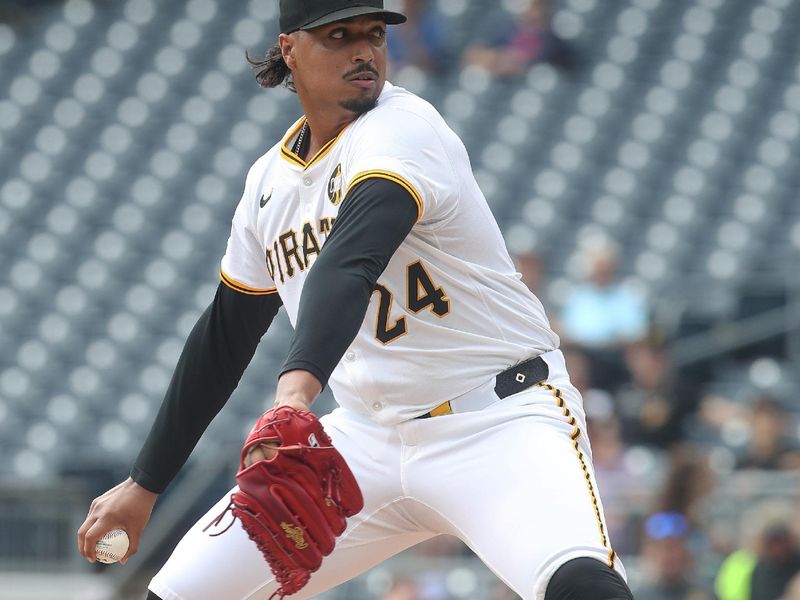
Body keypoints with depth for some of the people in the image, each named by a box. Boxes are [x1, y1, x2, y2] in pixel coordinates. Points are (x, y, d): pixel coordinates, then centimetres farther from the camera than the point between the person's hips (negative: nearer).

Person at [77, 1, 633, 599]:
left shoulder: (403, 129, -15)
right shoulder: (270, 180, 7)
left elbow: (348, 265, -35)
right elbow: (224, 337, 18)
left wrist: (299, 385, -52)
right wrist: (144, 484, 19)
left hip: (502, 423, -7)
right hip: (370, 434, 7)